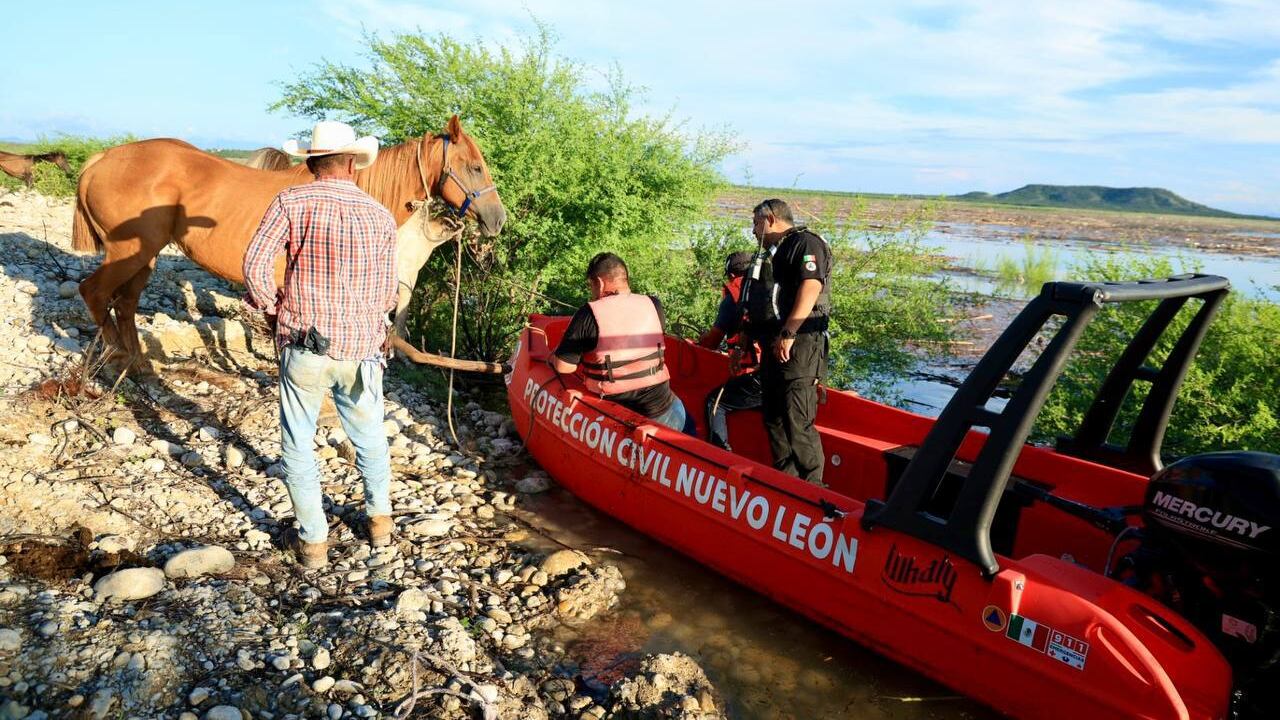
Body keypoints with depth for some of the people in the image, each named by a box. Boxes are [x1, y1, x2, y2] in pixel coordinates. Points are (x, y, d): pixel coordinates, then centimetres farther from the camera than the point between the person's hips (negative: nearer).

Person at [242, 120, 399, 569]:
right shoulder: (381, 217, 2)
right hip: (362, 351, 3)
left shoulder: (291, 202, -6)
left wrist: (271, 309, 5)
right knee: (370, 438, 23)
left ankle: (313, 541, 21)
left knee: (298, 446, 13)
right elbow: (387, 294, 5)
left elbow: (255, 264, -11)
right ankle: (379, 519, 39)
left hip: (304, 349, -2)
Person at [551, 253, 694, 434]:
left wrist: (553, 356, 11)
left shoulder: (588, 314, -14)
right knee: (687, 425, 32)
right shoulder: (653, 305, -5)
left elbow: (564, 366, -11)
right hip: (660, 411, 2)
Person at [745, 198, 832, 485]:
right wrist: (756, 337, 20)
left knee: (796, 423, -11)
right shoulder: (774, 252, 24)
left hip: (797, 345, -10)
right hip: (774, 347, 10)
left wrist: (788, 335, -23)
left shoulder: (805, 243, -5)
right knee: (774, 419, 14)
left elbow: (810, 288, -19)